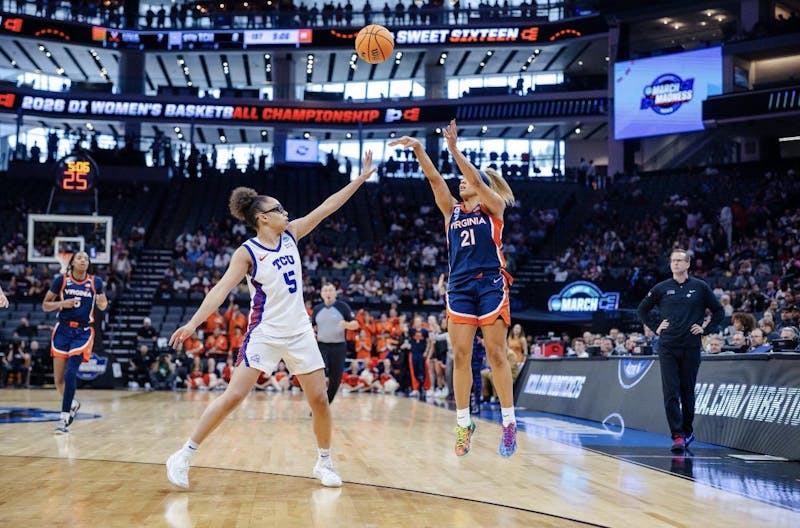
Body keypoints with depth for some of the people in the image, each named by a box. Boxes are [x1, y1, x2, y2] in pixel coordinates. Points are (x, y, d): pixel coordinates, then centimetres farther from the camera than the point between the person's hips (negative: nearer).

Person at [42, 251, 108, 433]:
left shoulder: (95, 281, 0)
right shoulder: (61, 280, -2)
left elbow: (103, 306, 13)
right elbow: (45, 305, 4)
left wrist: (101, 301, -10)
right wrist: (62, 304, -14)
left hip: (83, 332, -1)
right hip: (63, 330, 1)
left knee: (70, 373, -17)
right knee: (58, 379, 2)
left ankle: (64, 418, -13)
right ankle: (72, 404, 32)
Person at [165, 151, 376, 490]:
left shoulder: (290, 235, 5)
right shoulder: (247, 252, -10)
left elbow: (327, 207, 7)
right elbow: (222, 289, -19)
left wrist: (362, 177, 6)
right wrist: (193, 323, -32)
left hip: (299, 331, 5)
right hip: (265, 333, -5)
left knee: (319, 399, 4)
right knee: (234, 396, -12)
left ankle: (324, 463, 22)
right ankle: (183, 457, -4)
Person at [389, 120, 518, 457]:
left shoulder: (493, 206, 5)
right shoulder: (452, 211, 15)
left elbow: (476, 179, -13)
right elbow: (435, 179, 3)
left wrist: (453, 149, -19)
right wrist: (418, 149, -9)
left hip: (490, 283, -4)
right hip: (459, 286, 4)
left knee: (495, 354, -5)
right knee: (461, 355, 0)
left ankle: (509, 422, 1)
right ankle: (463, 423, 5)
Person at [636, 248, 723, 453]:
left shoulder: (700, 287, 4)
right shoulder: (661, 288, 5)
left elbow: (719, 311, 12)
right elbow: (642, 310, 16)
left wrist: (704, 328, 2)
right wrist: (656, 326, 5)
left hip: (691, 347, 0)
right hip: (667, 347, 0)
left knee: (687, 392, 8)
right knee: (671, 393, -7)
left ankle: (688, 431, 24)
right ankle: (677, 436, -8)